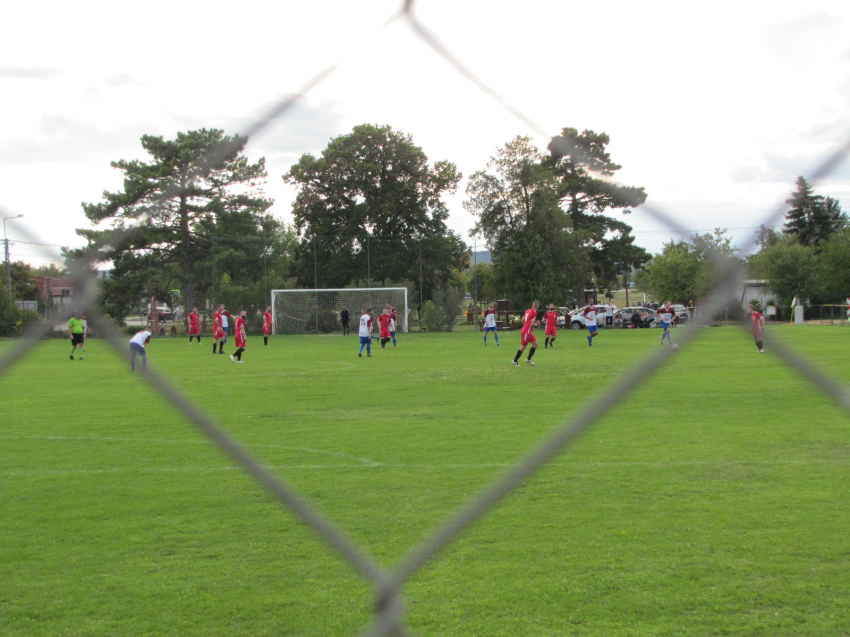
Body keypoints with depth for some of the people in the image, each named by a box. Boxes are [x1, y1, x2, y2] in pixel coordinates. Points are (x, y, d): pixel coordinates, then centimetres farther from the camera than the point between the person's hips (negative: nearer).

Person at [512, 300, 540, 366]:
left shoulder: (528, 311, 9)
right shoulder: (534, 312, -17)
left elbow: (523, 320, 18)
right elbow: (532, 324, -20)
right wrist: (536, 323, 0)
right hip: (527, 331, -9)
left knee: (535, 344, 11)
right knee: (523, 346, -2)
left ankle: (528, 359, 17)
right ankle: (515, 360, 4)